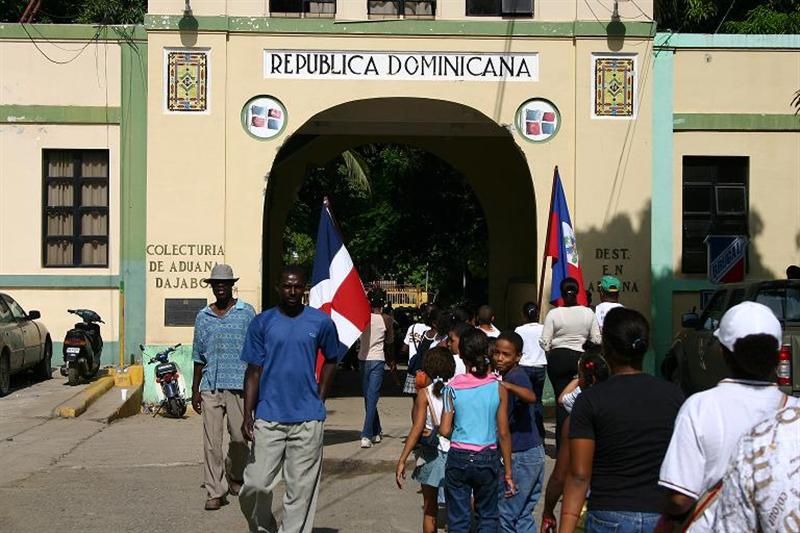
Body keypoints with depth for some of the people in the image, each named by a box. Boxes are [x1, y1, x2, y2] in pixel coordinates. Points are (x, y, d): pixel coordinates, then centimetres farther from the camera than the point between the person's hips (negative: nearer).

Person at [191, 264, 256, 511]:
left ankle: (235, 477, 29)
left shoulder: (246, 312, 4)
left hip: (239, 385, -2)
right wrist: (195, 390, 14)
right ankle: (215, 492, 2)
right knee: (211, 440, -3)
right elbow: (199, 356, 16)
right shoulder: (203, 316, 12)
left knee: (240, 437, 2)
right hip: (210, 386, 2)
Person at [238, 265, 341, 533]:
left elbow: (331, 361, 18)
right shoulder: (262, 323, 2)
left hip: (308, 419, 0)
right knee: (256, 485, -2)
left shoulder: (321, 322, 3)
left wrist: (319, 400, 9)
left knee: (301, 489, 3)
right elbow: (254, 372, 2)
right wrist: (248, 415, -6)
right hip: (268, 418, 0)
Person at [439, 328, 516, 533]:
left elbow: (444, 431, -9)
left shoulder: (453, 388, -8)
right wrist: (508, 472, 4)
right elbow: (503, 433, -4)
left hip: (458, 457, 0)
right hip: (488, 458, 0)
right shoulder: (498, 388, -6)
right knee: (487, 516, 17)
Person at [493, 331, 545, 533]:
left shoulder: (516, 376, -16)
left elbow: (531, 397, -40)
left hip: (521, 456, -10)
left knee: (506, 514, -1)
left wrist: (506, 385, -52)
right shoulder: (514, 375, 13)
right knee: (523, 515, 14)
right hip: (533, 451, 10)